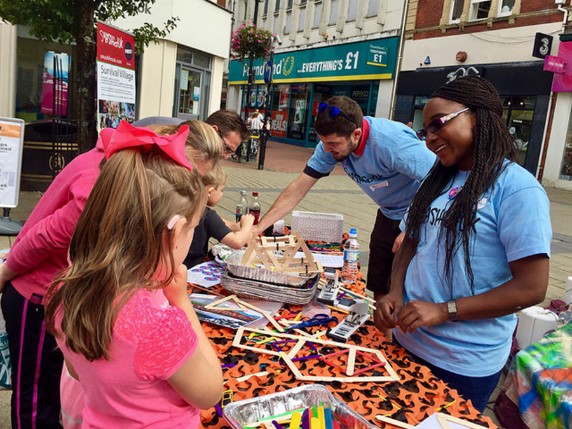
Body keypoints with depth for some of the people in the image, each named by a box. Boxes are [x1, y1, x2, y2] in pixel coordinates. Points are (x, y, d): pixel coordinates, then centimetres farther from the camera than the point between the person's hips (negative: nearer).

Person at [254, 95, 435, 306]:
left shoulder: (393, 142, -34)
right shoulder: (333, 143, -15)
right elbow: (298, 189, -11)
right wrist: (258, 227, -16)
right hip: (389, 215, 6)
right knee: (379, 290, 13)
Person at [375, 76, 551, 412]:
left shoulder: (517, 188, -18)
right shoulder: (439, 180, 5)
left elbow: (531, 287, -20)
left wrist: (444, 311, -22)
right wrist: (396, 293, -6)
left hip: (465, 363, -6)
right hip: (407, 341, 7)